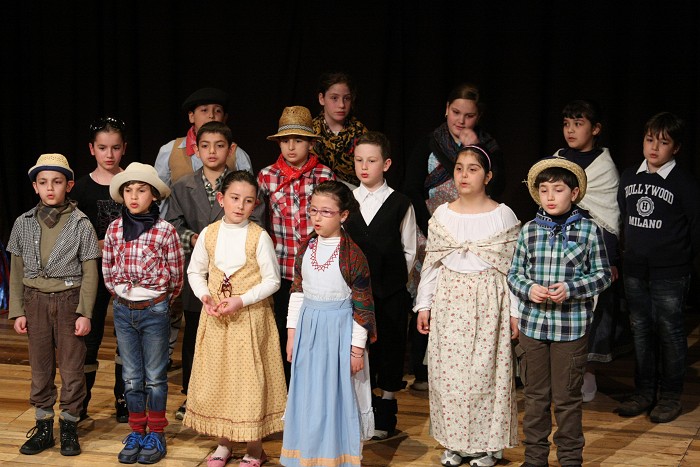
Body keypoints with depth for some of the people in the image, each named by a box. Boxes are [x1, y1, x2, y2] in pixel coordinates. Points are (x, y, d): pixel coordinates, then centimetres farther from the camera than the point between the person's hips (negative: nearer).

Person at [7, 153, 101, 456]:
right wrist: (17, 311, 3)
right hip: (35, 300, 2)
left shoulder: (81, 224, -4)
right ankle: (43, 427, 19)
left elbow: (89, 273, -3)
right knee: (40, 365, 8)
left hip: (69, 299, -2)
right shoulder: (24, 224, 4)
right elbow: (16, 271, 8)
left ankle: (69, 427, 14)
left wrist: (85, 313, -8)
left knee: (72, 366, 2)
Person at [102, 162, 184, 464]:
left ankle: (156, 435, 18)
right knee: (131, 377, 11)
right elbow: (107, 271, 9)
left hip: (155, 309, -3)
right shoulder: (114, 230, -1)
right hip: (123, 310, 3)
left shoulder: (165, 231, -11)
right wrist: (121, 296, 8)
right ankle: (136, 433, 23)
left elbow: (176, 275, -3)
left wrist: (159, 302, 6)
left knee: (155, 376, 7)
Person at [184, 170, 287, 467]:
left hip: (250, 317, -4)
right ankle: (224, 442, 26)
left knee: (249, 378, 0)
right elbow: (195, 271, 10)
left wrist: (241, 301, -18)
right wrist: (204, 295, -9)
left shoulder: (259, 237, -9)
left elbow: (272, 280, -8)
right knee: (216, 377, 10)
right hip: (216, 318, 4)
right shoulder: (209, 234, 1)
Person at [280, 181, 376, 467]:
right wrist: (292, 333, 9)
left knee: (337, 395, 4)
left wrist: (357, 347, -10)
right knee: (308, 394, 12)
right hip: (308, 328, 5)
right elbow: (297, 292, 10)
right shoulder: (306, 249, 3)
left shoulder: (352, 255, -13)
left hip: (339, 331, -5)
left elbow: (362, 306, -11)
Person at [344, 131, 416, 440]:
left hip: (391, 292, -2)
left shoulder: (399, 204, -1)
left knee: (390, 350, 5)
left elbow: (408, 250, 3)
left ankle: (384, 417, 18)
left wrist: (393, 279, -2)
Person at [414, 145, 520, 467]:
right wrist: (424, 305, 7)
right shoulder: (442, 215, 6)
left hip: (488, 301, -3)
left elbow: (514, 266, -1)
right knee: (447, 371, 4)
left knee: (486, 371, -1)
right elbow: (431, 263, 9)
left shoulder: (503, 216, -2)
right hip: (448, 300, 3)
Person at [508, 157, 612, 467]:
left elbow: (602, 275, -1)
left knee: (567, 398, 6)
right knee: (535, 395, 12)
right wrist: (529, 289, -13)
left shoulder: (588, 230, -4)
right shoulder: (529, 230, 3)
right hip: (532, 324, 3)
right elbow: (514, 274, 8)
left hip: (571, 327, -2)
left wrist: (571, 288, -15)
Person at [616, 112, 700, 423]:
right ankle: (644, 392, 22)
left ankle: (671, 395, 13)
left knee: (670, 332, 3)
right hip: (635, 271, 5)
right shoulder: (629, 177, 7)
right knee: (641, 330, 12)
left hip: (670, 273, -5)